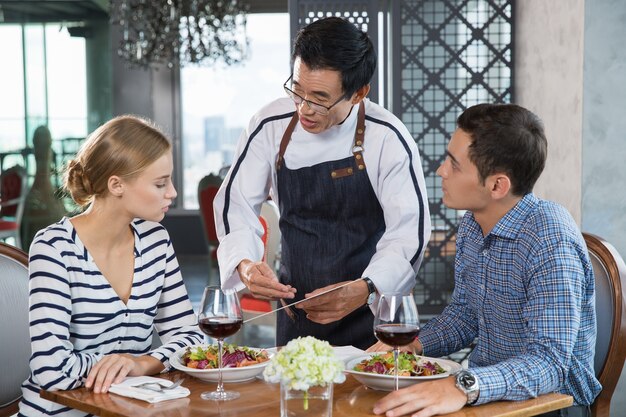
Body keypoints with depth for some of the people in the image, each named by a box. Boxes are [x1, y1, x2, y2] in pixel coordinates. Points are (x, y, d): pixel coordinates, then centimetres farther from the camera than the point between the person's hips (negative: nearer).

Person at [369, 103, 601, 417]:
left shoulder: (551, 244, -22)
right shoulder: (472, 224, 3)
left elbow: (549, 363, -28)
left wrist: (463, 388, -42)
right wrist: (413, 345, -2)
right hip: (478, 391, 7)